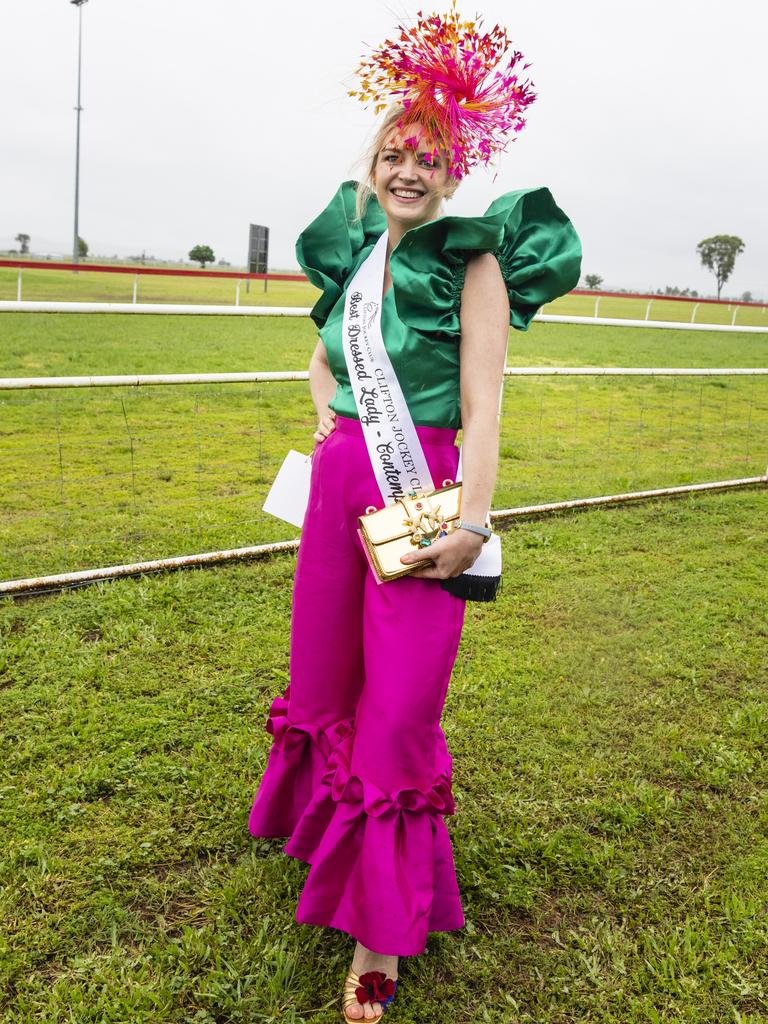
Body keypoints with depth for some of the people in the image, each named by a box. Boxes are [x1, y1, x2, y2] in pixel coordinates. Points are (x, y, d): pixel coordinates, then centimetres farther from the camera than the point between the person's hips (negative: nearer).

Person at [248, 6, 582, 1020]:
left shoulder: (472, 261, -6)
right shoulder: (351, 254, 12)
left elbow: (482, 406, -12)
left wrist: (473, 523, -20)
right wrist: (326, 412, 10)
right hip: (338, 479, 6)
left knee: (401, 704, -2)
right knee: (325, 665, 18)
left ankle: (382, 934, 14)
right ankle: (321, 823, 48)